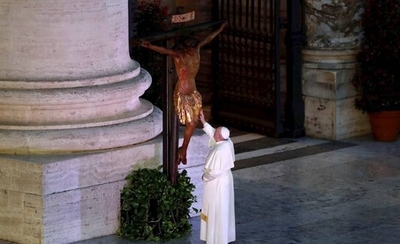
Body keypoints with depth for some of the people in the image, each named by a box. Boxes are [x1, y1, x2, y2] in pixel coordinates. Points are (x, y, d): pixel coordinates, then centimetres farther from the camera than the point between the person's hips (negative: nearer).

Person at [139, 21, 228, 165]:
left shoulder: (196, 50, -2)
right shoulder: (178, 55, -19)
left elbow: (207, 39, 12)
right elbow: (164, 50, -37)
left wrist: (220, 29, 23)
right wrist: (149, 46, -55)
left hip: (193, 93, 7)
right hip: (182, 95, -7)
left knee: (194, 123, 9)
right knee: (190, 124, -5)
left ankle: (183, 149, 22)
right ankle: (183, 150, 10)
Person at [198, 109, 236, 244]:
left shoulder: (219, 151, -33)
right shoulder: (227, 142, -8)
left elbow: (214, 172, -28)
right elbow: (213, 135, 12)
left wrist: (205, 177, -8)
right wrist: (203, 122, 12)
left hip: (217, 183, -9)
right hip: (225, 179, 9)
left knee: (216, 211, 5)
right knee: (223, 210, 21)